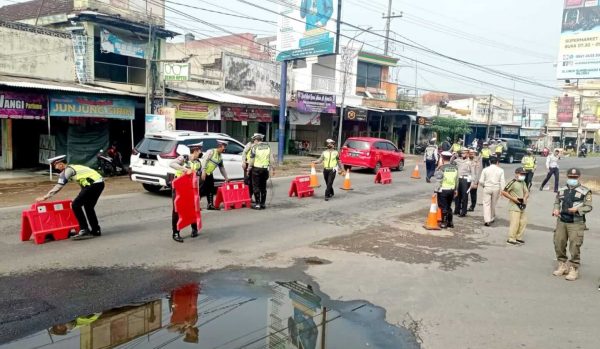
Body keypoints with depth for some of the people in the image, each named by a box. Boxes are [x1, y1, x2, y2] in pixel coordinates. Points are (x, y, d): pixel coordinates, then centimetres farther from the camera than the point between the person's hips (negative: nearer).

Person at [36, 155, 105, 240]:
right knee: (88, 206, 21)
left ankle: (84, 230, -4)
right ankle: (96, 230, 26)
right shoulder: (73, 167, 21)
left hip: (93, 184, -9)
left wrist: (45, 197, -1)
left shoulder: (68, 170, -4)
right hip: (99, 182, 9)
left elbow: (58, 186, -6)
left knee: (75, 205, -4)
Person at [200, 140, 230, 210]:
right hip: (204, 173, -8)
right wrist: (203, 171, -26)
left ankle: (210, 205, 15)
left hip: (210, 174, 8)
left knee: (211, 190, 8)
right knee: (201, 189, -8)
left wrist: (226, 177, 23)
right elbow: (204, 160, -18)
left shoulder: (220, 156, 13)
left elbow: (222, 167, 21)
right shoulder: (211, 152, -9)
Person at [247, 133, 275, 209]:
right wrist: (271, 168, 14)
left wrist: (249, 168, 3)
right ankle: (263, 203, 17)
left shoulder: (255, 147, -9)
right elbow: (271, 159, 7)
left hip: (256, 169, -5)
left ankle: (258, 204, 1)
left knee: (256, 187, 2)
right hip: (265, 169, 5)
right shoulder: (268, 146, 5)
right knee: (263, 187, 14)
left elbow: (251, 160, -8)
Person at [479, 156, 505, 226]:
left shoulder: (485, 169, -3)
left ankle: (487, 220, -10)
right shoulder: (500, 170, -1)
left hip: (487, 188, -1)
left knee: (486, 204, 0)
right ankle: (492, 218, 28)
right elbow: (502, 181, -3)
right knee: (493, 204, 15)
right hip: (496, 188, 1)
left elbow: (481, 181, -3)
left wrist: (483, 186, 16)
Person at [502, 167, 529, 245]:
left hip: (522, 206, 8)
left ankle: (518, 237, 24)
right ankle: (511, 239, -3)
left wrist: (525, 198, -9)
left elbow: (526, 192, 13)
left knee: (523, 221, 10)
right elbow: (504, 192, -15)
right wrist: (514, 199, -16)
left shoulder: (523, 183, 12)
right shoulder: (513, 183, -13)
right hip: (514, 206, -8)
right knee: (515, 223, -10)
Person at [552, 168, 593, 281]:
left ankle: (574, 269, 8)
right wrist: (556, 209, 1)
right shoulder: (561, 190, 11)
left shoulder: (585, 191, -3)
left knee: (574, 247, -4)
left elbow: (588, 207, -4)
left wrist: (577, 209, -20)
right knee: (559, 244, 9)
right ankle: (562, 266, 26)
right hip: (561, 221, 5)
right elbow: (556, 202, 22)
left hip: (576, 223, -5)